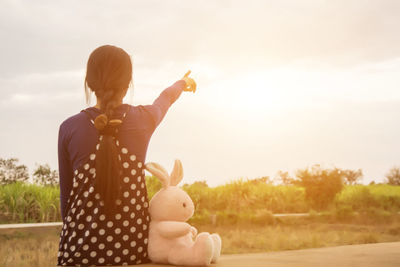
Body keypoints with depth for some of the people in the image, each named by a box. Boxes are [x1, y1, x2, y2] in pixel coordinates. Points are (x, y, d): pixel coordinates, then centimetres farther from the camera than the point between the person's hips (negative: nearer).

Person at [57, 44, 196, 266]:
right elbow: (165, 99, 23)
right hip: (132, 248, 1)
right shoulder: (144, 119, -1)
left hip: (80, 248, 0)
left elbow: (66, 193, 3)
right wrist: (183, 83, 45)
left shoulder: (69, 128, -4)